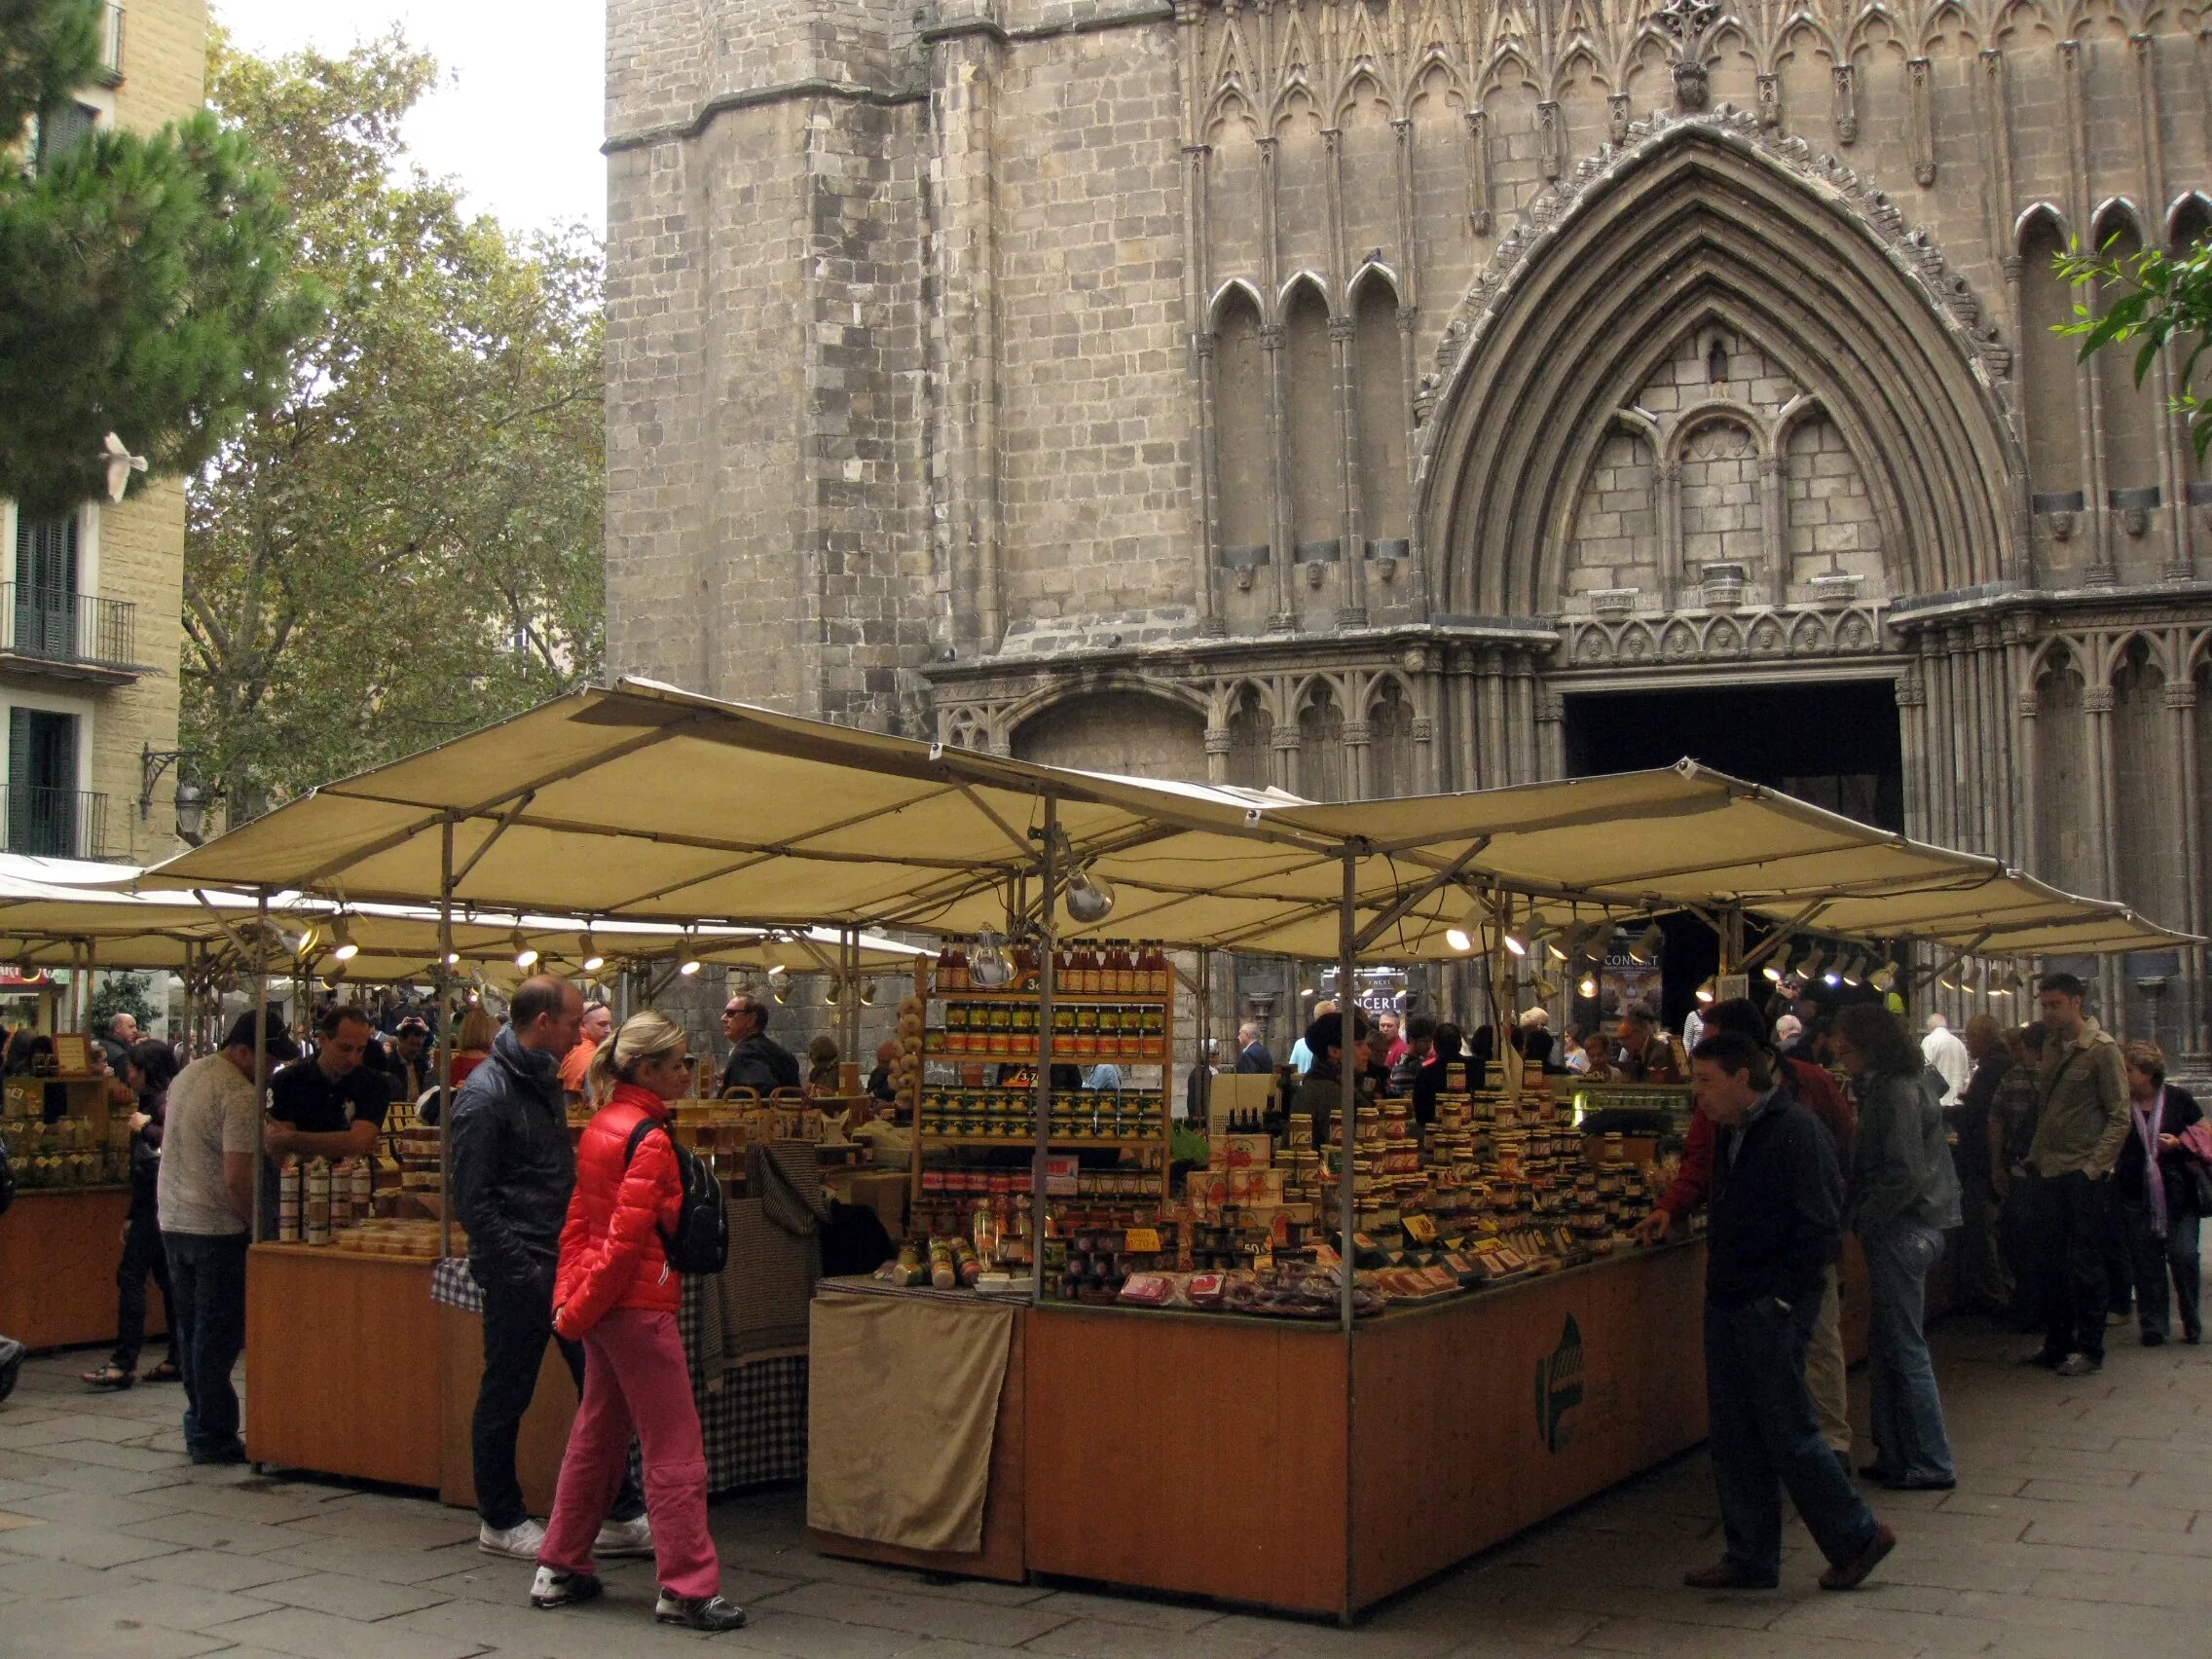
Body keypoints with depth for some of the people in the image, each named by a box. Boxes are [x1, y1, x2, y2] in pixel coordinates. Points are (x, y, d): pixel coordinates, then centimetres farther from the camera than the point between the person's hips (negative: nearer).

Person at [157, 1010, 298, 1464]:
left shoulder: (187, 1074, 11)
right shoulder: (241, 1095, -19)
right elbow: (236, 1177, -23)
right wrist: (257, 1222, -10)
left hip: (172, 1219, 9)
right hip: (216, 1227, -9)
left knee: (192, 1329, 15)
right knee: (218, 1336, -1)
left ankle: (199, 1427, 23)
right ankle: (213, 1437, 4)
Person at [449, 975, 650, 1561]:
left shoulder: (546, 1082, 14)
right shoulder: (485, 1095, -15)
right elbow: (473, 1201, -17)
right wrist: (525, 1269, -19)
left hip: (565, 1264, 9)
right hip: (518, 1271, -9)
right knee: (506, 1397, 5)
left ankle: (622, 1517, 15)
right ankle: (500, 1523, 19)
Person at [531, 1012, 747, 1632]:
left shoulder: (602, 1126, 10)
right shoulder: (649, 1138, -17)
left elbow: (578, 1220, 12)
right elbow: (627, 1236, -20)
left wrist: (569, 1297, 10)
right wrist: (579, 1312, -12)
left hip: (602, 1304, 9)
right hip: (638, 1304, -9)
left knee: (597, 1435, 19)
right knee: (675, 1448, -3)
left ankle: (560, 1570, 27)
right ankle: (687, 1588, 0)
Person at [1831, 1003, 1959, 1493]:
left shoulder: (1897, 1092, -16)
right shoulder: (1885, 1089, 14)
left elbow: (1906, 1174, -22)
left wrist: (1859, 1219, -14)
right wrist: (1860, 1217, 9)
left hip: (1903, 1233, -10)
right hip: (1898, 1233, 10)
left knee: (1904, 1348, -2)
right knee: (1886, 1347, 14)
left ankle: (1930, 1465, 6)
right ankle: (1896, 1455, 21)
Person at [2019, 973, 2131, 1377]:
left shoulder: (2102, 1048, -8)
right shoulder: (2052, 1045, 12)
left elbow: (2119, 1117, -10)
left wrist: (2095, 1167, -16)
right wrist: (2035, 1157, 10)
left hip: (2084, 1174, -7)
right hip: (2047, 1172, 7)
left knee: (2084, 1264, 1)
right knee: (2049, 1261, 11)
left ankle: (2089, 1349, 11)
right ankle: (2056, 1343, 21)